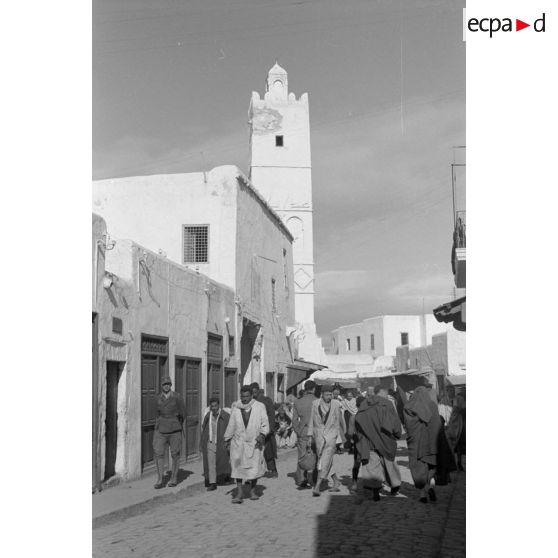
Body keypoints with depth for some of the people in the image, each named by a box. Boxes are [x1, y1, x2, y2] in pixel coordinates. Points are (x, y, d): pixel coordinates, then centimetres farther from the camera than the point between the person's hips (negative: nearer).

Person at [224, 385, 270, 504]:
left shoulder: (260, 407, 1)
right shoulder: (235, 408, 5)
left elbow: (265, 423, -1)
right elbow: (231, 425, 13)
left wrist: (262, 434, -17)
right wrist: (227, 439, 15)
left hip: (254, 442, -1)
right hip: (238, 442, 1)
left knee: (255, 467, 4)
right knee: (238, 466, -6)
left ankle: (252, 491, 22)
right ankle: (239, 493, -2)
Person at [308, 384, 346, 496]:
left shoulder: (336, 404, -4)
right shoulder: (315, 404, -1)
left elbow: (341, 420, 10)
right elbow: (312, 420, 5)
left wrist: (343, 434, 21)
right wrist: (310, 435, 3)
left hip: (331, 435, -3)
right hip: (319, 435, 3)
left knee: (325, 461, -13)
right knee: (325, 460, 12)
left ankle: (317, 487, -15)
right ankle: (336, 481, 30)